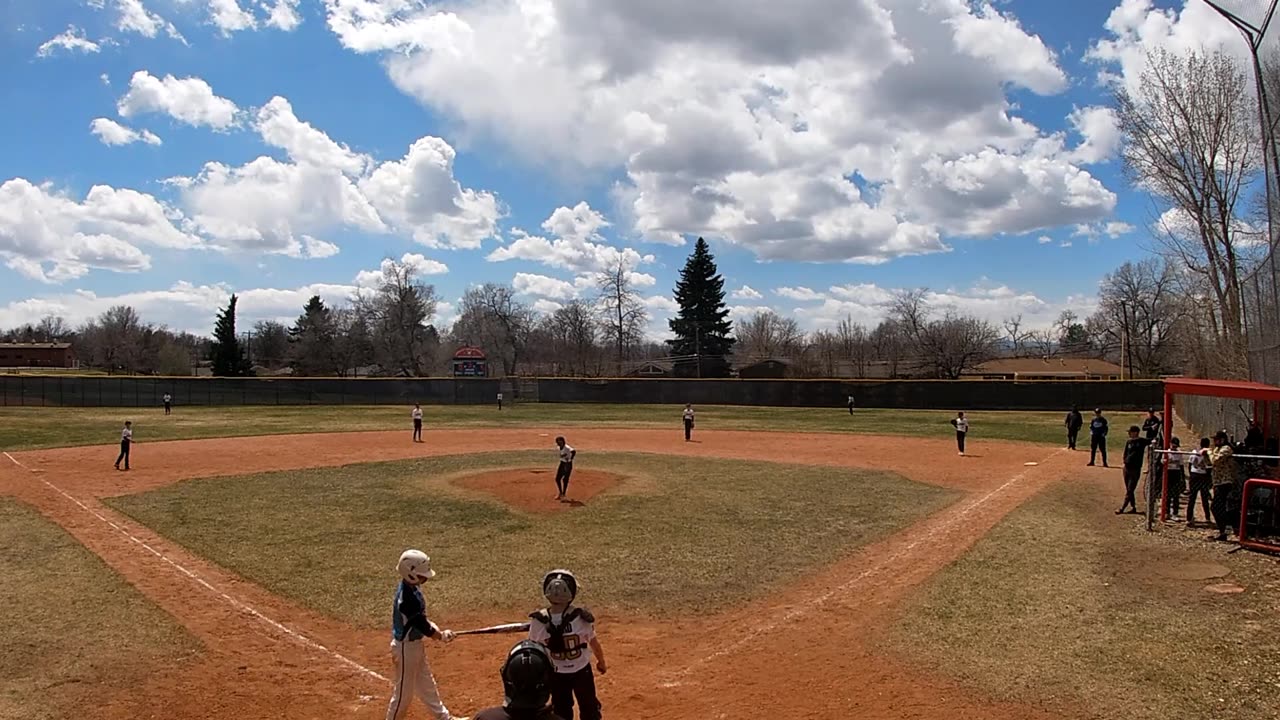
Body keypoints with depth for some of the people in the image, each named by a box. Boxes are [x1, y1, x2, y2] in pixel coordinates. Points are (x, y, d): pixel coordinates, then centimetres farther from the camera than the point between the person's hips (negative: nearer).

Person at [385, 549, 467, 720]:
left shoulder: (408, 587, -3)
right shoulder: (409, 598, -33)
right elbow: (424, 628, -24)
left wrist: (432, 626, -7)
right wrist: (443, 636, -7)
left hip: (414, 644, 10)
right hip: (406, 647, -10)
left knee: (427, 684, 23)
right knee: (404, 691, 6)